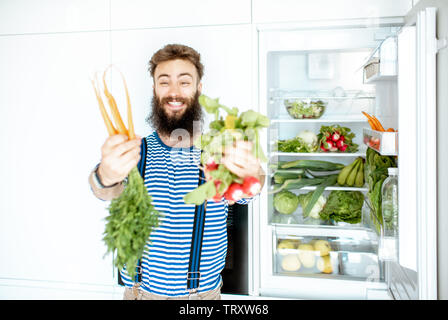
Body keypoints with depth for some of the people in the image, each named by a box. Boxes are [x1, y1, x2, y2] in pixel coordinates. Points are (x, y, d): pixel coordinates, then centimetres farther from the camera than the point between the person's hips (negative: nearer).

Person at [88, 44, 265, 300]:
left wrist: (249, 177, -52)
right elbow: (111, 191, -26)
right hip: (141, 291, 1)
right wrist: (107, 177, -50)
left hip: (205, 291, 0)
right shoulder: (135, 151, -7)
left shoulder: (218, 152, -10)